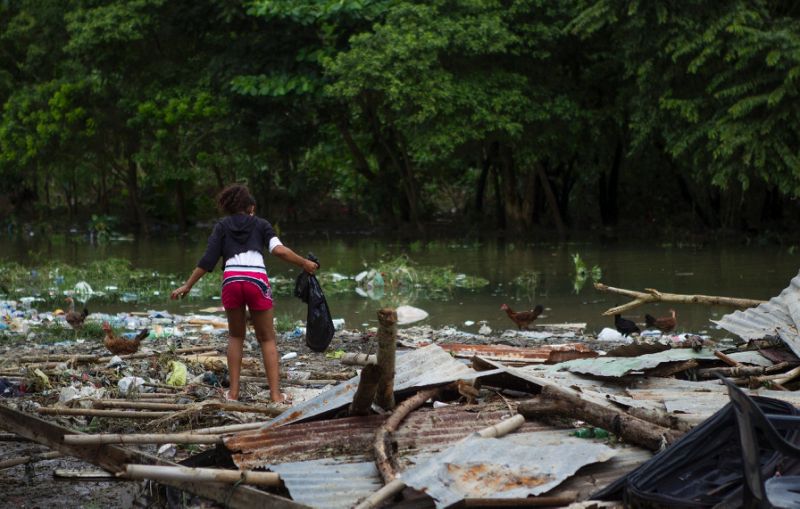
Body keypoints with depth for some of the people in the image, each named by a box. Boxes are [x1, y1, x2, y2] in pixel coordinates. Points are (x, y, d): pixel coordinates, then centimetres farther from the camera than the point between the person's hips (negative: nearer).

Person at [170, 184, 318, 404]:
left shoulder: (222, 226, 19)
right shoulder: (261, 224, 19)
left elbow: (208, 260, 8)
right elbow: (278, 250, 1)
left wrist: (187, 286, 12)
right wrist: (304, 263, 11)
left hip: (231, 281, 1)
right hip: (257, 280, -1)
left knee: (236, 336, 22)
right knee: (267, 338, 11)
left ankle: (233, 391, 15)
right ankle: (275, 393, 1)